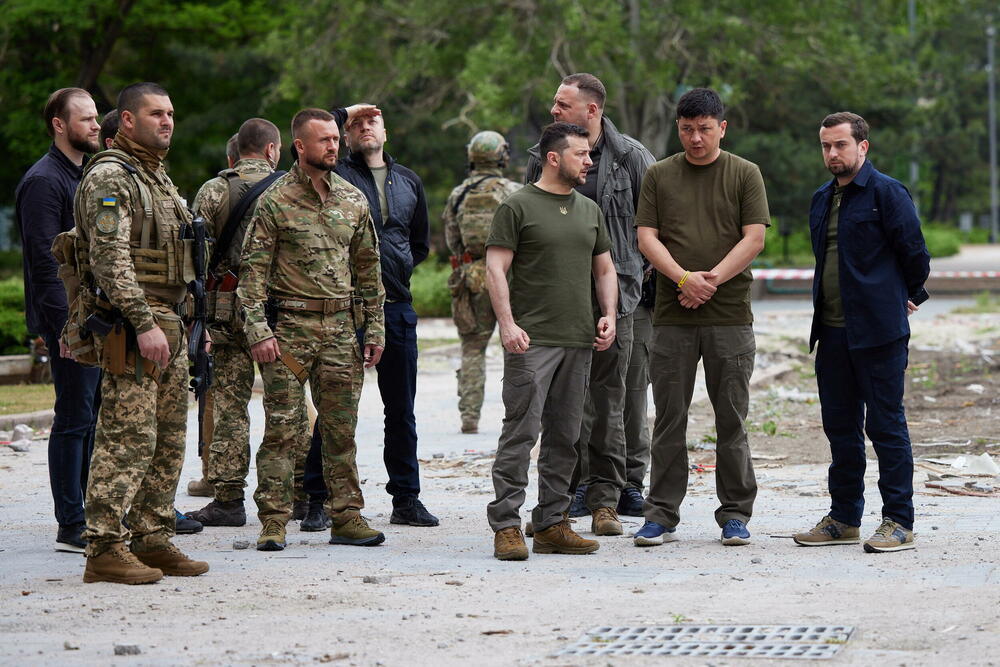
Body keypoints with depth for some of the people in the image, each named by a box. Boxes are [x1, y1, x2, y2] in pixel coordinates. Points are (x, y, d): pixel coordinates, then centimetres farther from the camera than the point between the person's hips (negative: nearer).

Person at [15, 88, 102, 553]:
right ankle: (71, 527, -4)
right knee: (74, 418, -7)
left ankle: (89, 516, 17)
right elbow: (45, 260, -17)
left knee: (89, 417, 11)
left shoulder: (85, 176, 18)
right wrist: (69, 323, -22)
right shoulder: (43, 181, -11)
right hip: (70, 321, -9)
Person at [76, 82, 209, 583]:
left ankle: (153, 540, 16)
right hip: (131, 327, -10)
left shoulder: (158, 177, 21)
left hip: (168, 324, 10)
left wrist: (186, 325, 21)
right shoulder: (109, 177, -10)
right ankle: (104, 548, -10)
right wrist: (144, 324, -25)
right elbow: (111, 260, -20)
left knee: (168, 439, 10)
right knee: (129, 438, -12)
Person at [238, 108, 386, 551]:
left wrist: (375, 327, 11)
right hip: (289, 327, -4)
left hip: (341, 329, 4)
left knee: (341, 427, 7)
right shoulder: (275, 201, -3)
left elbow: (368, 268, 16)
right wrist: (257, 328, -14)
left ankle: (347, 517, 13)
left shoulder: (353, 201, 11)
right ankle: (274, 522, 1)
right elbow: (253, 269, -5)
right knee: (282, 427, -4)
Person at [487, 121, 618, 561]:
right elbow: (496, 268, -7)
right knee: (521, 432, -9)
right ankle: (506, 525, -7)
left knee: (564, 437, 8)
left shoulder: (589, 210, 17)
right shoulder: (518, 207, -2)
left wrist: (609, 315, 8)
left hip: (579, 342, 6)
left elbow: (604, 269, 23)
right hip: (531, 341, -6)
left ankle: (551, 524, 13)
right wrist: (507, 323, -16)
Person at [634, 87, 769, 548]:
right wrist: (684, 278, -13)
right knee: (669, 419, 3)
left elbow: (754, 238, -2)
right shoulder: (659, 176, 10)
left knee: (731, 419, 3)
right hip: (672, 317, 1)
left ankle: (735, 514, 11)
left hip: (730, 315, -1)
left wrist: (713, 279, -13)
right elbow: (646, 237, 2)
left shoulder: (744, 175, 5)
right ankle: (661, 515, 9)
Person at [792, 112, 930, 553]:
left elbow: (914, 253, -4)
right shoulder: (822, 200, 15)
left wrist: (909, 298, 9)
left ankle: (898, 522, 0)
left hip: (878, 333, -7)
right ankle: (844, 519, 20)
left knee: (886, 425, -4)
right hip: (833, 331, 7)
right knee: (840, 425, 12)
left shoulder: (887, 193, -8)